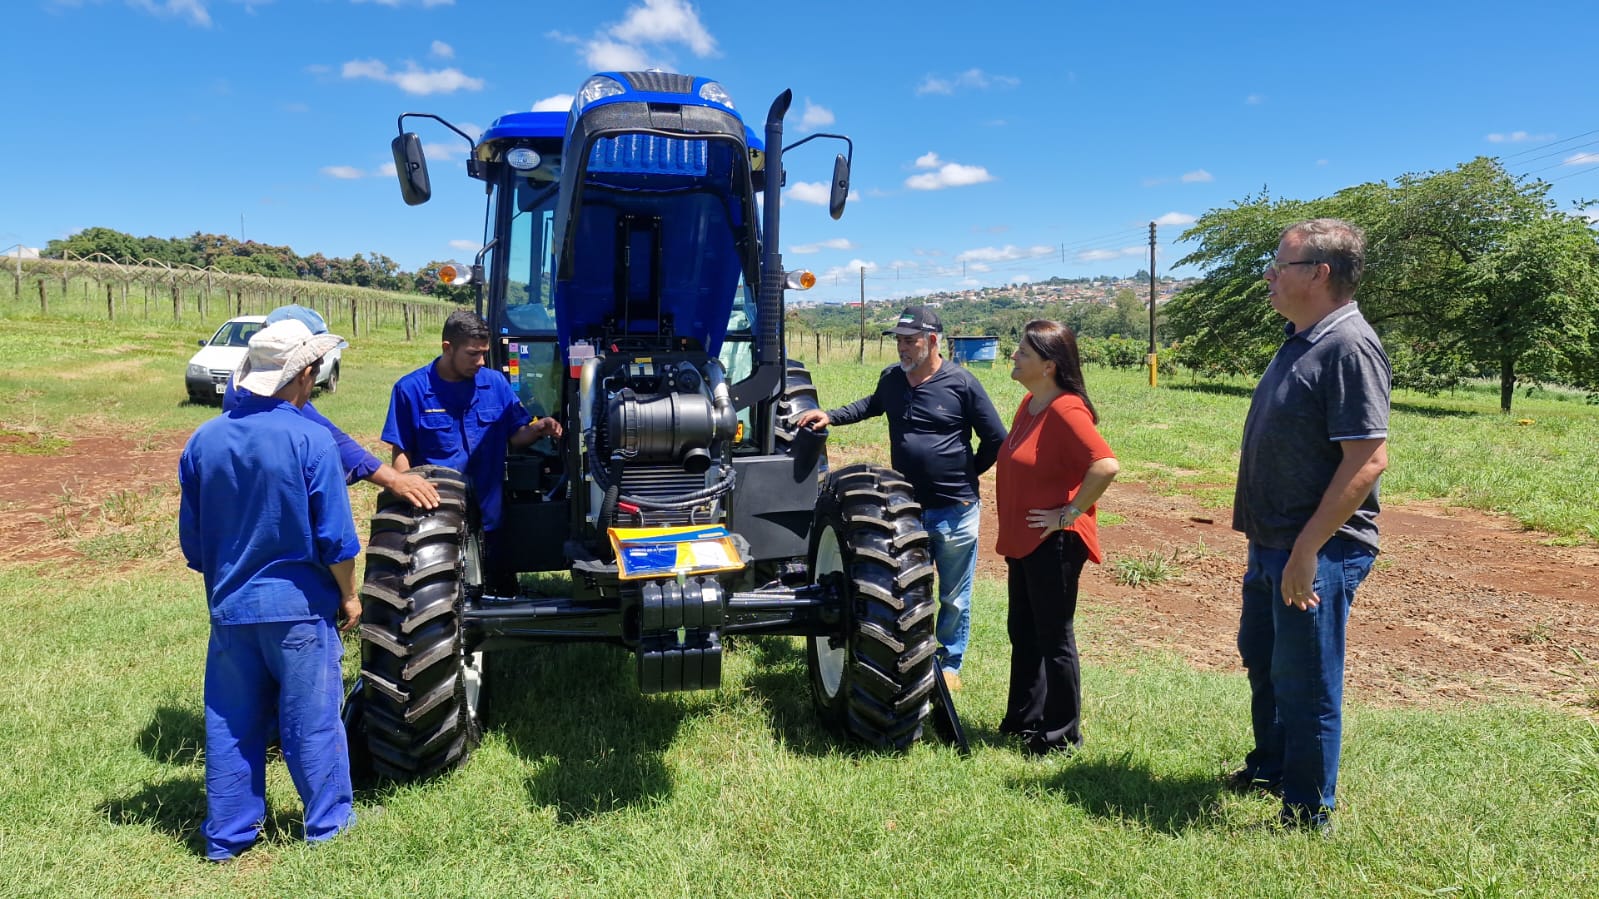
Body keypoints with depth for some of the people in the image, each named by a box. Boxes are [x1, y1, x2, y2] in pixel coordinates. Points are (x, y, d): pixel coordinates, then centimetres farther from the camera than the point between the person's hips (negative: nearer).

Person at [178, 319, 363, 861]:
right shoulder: (310, 439, -16)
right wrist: (349, 596, 0)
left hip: (229, 608, 4)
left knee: (231, 721, 14)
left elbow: (192, 539, 9)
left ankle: (228, 835, 24)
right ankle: (328, 821, 22)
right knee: (311, 717, 8)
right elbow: (335, 537, -14)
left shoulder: (203, 440, 0)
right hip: (298, 608, -4)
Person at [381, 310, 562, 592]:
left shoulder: (495, 383, 1)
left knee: (504, 589, 12)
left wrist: (537, 430, -16)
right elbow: (401, 453, -3)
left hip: (489, 513, 3)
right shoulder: (410, 389, -7)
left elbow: (515, 436, 6)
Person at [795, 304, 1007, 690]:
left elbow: (996, 439, -5)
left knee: (954, 597, 11)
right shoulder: (891, 378, 2)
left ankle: (949, 663, 29)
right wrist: (831, 416, 12)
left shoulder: (962, 383, -13)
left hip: (955, 510, -4)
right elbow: (873, 404, 25)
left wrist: (968, 473, 3)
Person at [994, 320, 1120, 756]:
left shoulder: (1065, 410, -21)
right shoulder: (1029, 404, 8)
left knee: (1054, 638, 2)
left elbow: (1106, 465, -32)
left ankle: (1062, 735, 17)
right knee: (1023, 633, 18)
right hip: (1023, 540, 10)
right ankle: (1023, 721, 33)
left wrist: (1069, 514, -22)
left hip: (1054, 543, -10)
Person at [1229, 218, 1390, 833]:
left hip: (1318, 551, -10)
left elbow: (1369, 458, -26)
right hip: (1273, 543, 10)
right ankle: (1270, 767, 44)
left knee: (1304, 683, 2)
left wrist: (1308, 549, -26)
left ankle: (1307, 815, 19)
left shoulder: (1348, 347, -20)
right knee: (1261, 659, 24)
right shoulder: (1300, 340, 11)